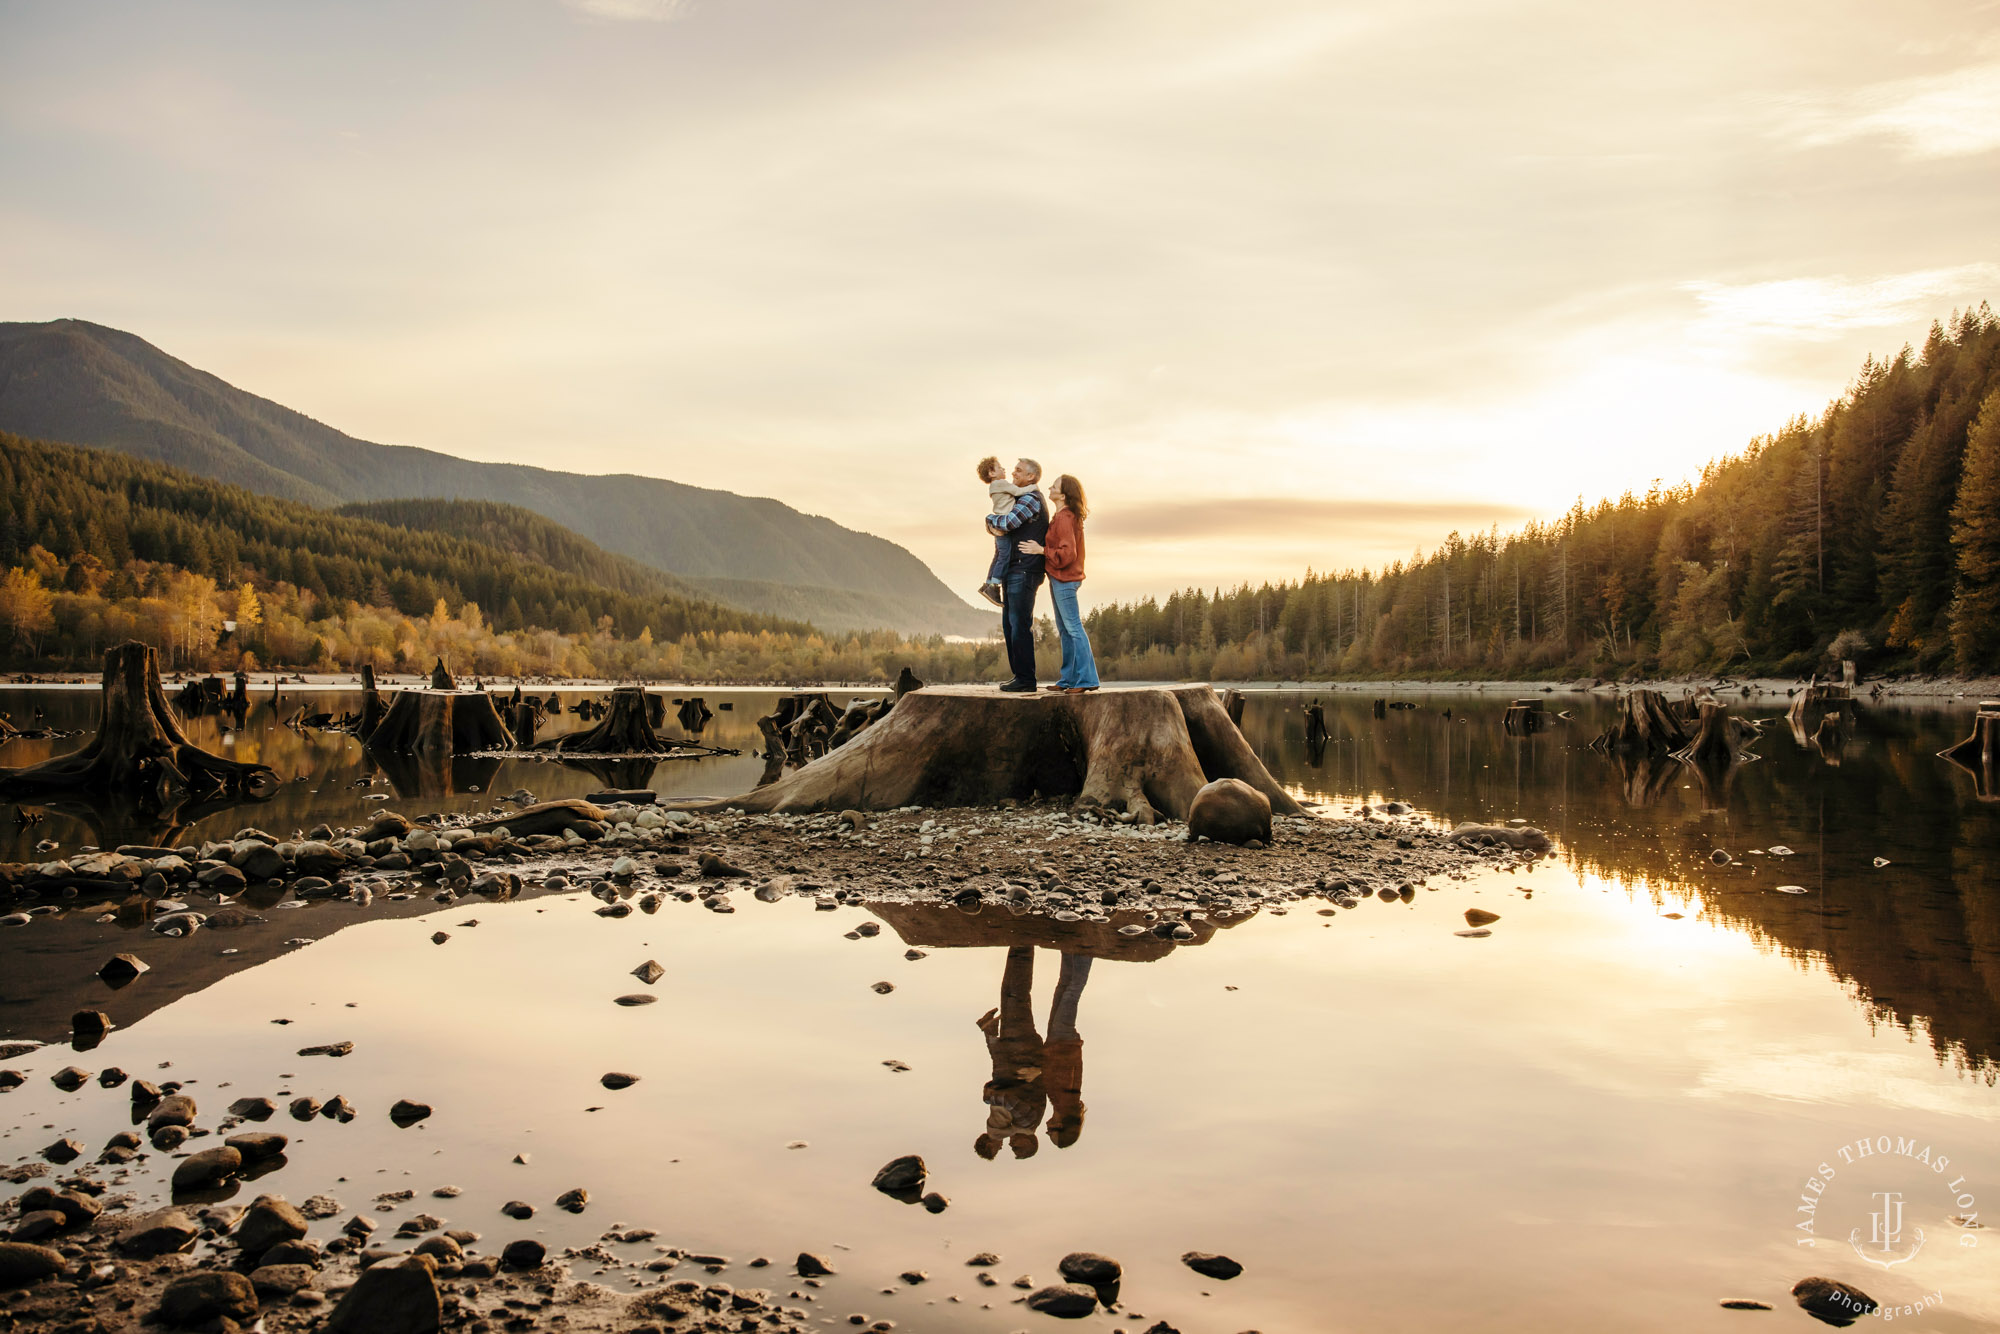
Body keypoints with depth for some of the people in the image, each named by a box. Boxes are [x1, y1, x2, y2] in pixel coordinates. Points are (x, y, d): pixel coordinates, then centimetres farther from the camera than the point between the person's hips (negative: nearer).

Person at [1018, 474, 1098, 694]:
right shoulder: (1061, 517, 14)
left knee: (1073, 628, -9)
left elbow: (1067, 553, -23)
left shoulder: (1065, 519, -18)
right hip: (1059, 578, 11)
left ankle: (1086, 679, -7)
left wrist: (1041, 550, -17)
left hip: (1064, 579, -11)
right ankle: (1069, 678, 19)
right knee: (1064, 630, 13)